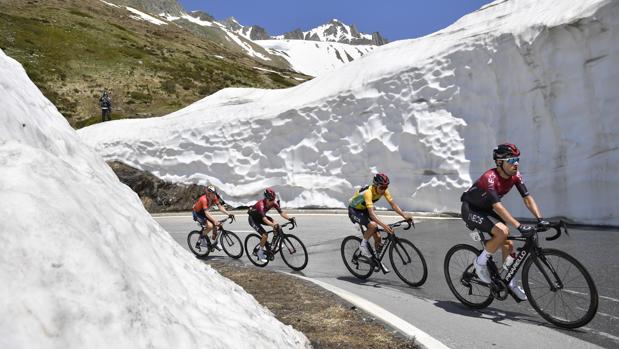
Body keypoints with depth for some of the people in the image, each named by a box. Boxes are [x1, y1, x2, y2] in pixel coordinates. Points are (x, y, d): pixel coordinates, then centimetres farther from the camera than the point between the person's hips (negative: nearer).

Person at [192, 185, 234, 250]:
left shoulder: (214, 198, -15)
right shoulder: (204, 199, -35)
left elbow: (220, 207, -15)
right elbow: (206, 213, -43)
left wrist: (228, 214, -29)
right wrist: (215, 221, -53)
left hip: (203, 212, 7)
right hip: (197, 213, -7)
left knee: (216, 225, -10)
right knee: (210, 225, -27)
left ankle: (214, 242, 6)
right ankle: (202, 238, -1)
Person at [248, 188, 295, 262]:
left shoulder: (274, 203, -19)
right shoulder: (261, 204, -38)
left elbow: (281, 212, -23)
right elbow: (264, 219, -48)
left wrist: (289, 218, -40)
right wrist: (273, 225, -62)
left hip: (260, 217, 6)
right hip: (253, 219, -6)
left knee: (274, 222, -22)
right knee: (265, 235, -21)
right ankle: (260, 252, 1)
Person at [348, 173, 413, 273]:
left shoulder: (384, 190, -16)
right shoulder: (368, 192, -37)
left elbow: (393, 204, -15)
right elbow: (371, 213, -45)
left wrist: (405, 216, -28)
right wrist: (384, 225, -56)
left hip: (364, 210, 7)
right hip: (354, 210, -7)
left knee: (377, 237, -1)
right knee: (373, 225, -34)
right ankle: (363, 245, -9)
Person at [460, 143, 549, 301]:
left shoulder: (515, 175, -9)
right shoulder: (490, 177, -32)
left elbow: (527, 198, -10)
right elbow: (498, 206, -40)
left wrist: (540, 219, -24)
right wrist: (519, 226, -47)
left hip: (486, 210, 8)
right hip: (471, 210, -8)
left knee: (509, 245, 2)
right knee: (502, 232, -28)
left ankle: (510, 282, 22)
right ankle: (480, 262, -6)